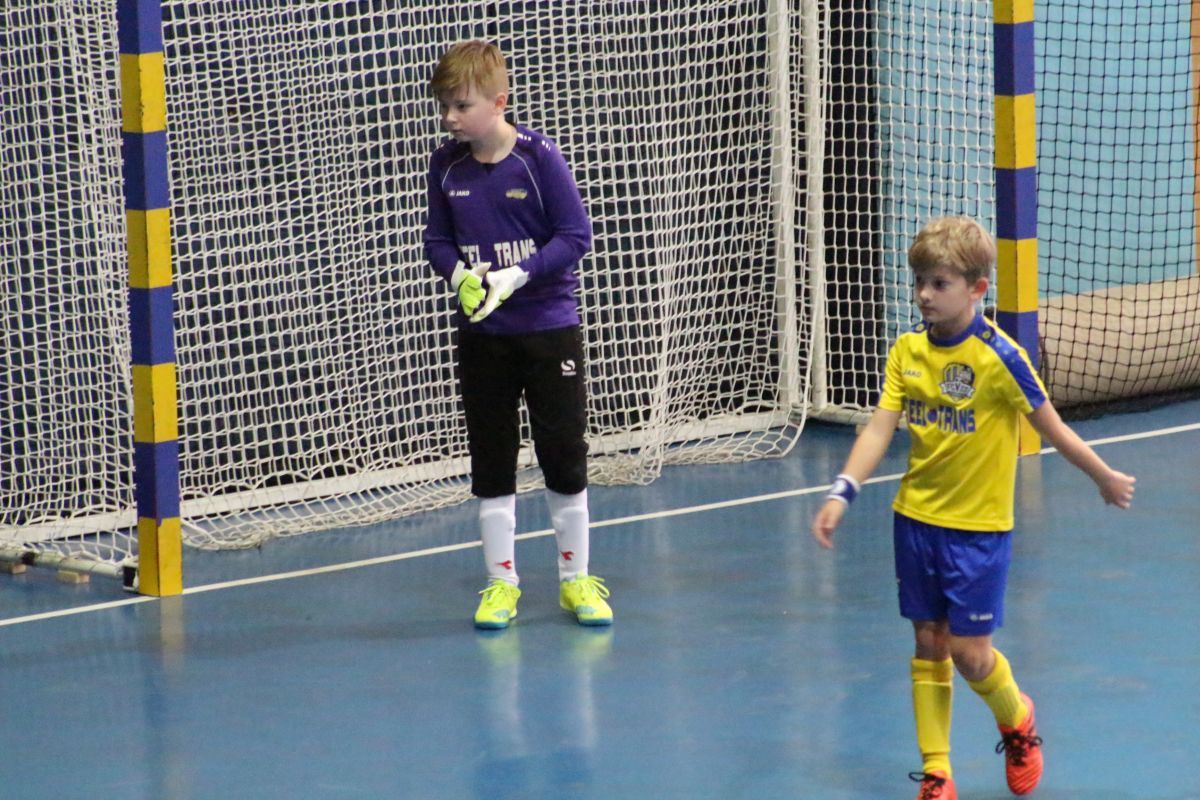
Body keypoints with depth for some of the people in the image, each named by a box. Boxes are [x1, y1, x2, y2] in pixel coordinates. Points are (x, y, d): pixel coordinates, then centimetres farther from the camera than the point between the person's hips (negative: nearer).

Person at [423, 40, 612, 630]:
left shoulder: (538, 158, -12)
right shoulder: (446, 166, -1)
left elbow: (575, 236, -11)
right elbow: (437, 241, 6)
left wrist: (516, 277, -21)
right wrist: (460, 275, -15)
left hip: (548, 325, -3)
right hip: (481, 336, 3)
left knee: (565, 457, 3)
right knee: (491, 463, 7)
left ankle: (575, 579, 15)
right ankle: (501, 582, 17)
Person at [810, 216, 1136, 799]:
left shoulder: (998, 357, -15)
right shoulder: (907, 352, -1)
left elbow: (1051, 426, -6)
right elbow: (880, 428, -6)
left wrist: (1105, 477, 2)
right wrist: (842, 493, -17)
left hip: (978, 525, -4)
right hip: (916, 518, 4)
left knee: (969, 651, -4)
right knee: (928, 644, 8)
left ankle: (1017, 720, 28)